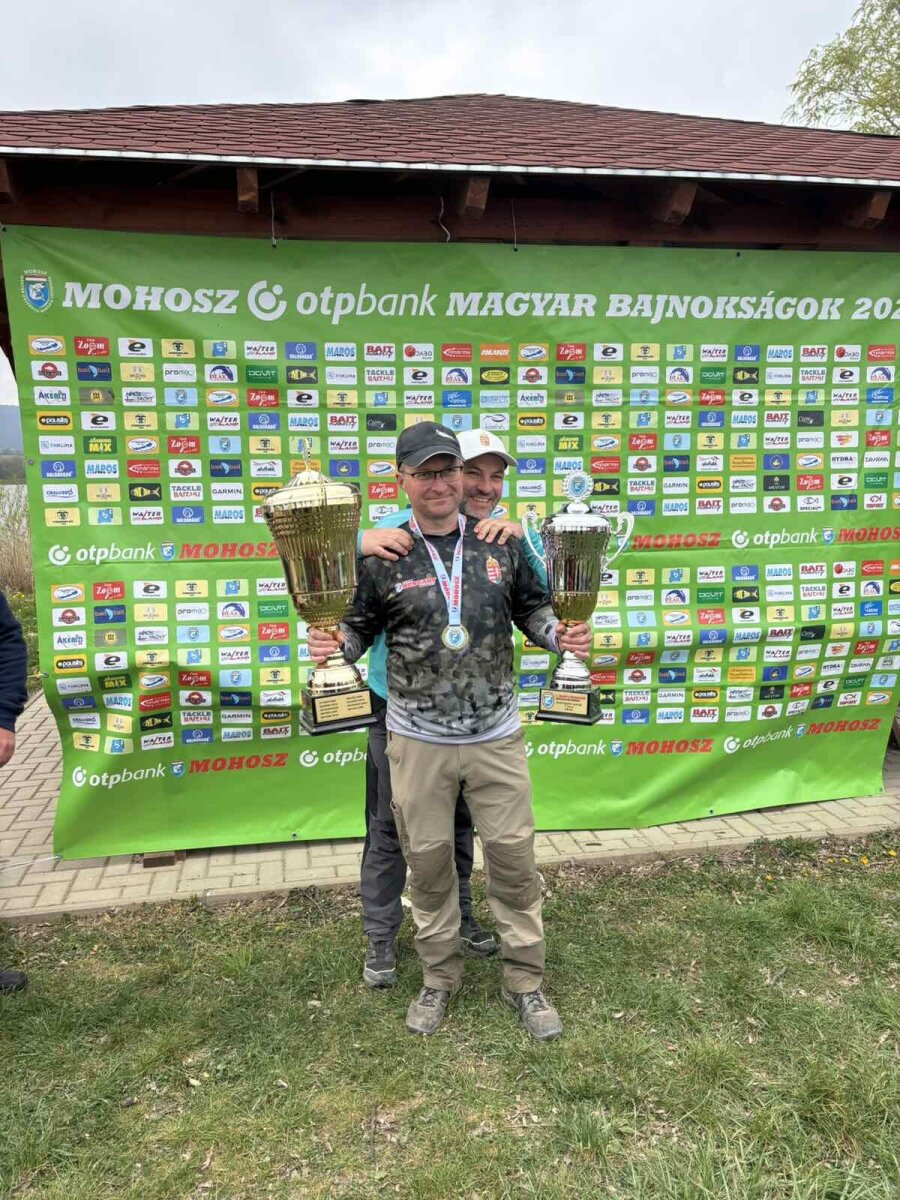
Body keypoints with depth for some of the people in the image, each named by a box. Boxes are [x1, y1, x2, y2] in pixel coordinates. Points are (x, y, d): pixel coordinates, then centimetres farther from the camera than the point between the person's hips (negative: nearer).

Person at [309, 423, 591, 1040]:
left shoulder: (500, 543, 1)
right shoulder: (381, 555, -5)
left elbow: (532, 607, 11)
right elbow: (357, 629, 1)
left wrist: (560, 634, -8)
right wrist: (333, 644, -20)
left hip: (496, 736, 1)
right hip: (418, 741, -1)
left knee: (514, 857, 9)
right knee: (428, 861, 12)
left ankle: (525, 981, 30)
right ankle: (440, 977, 35)